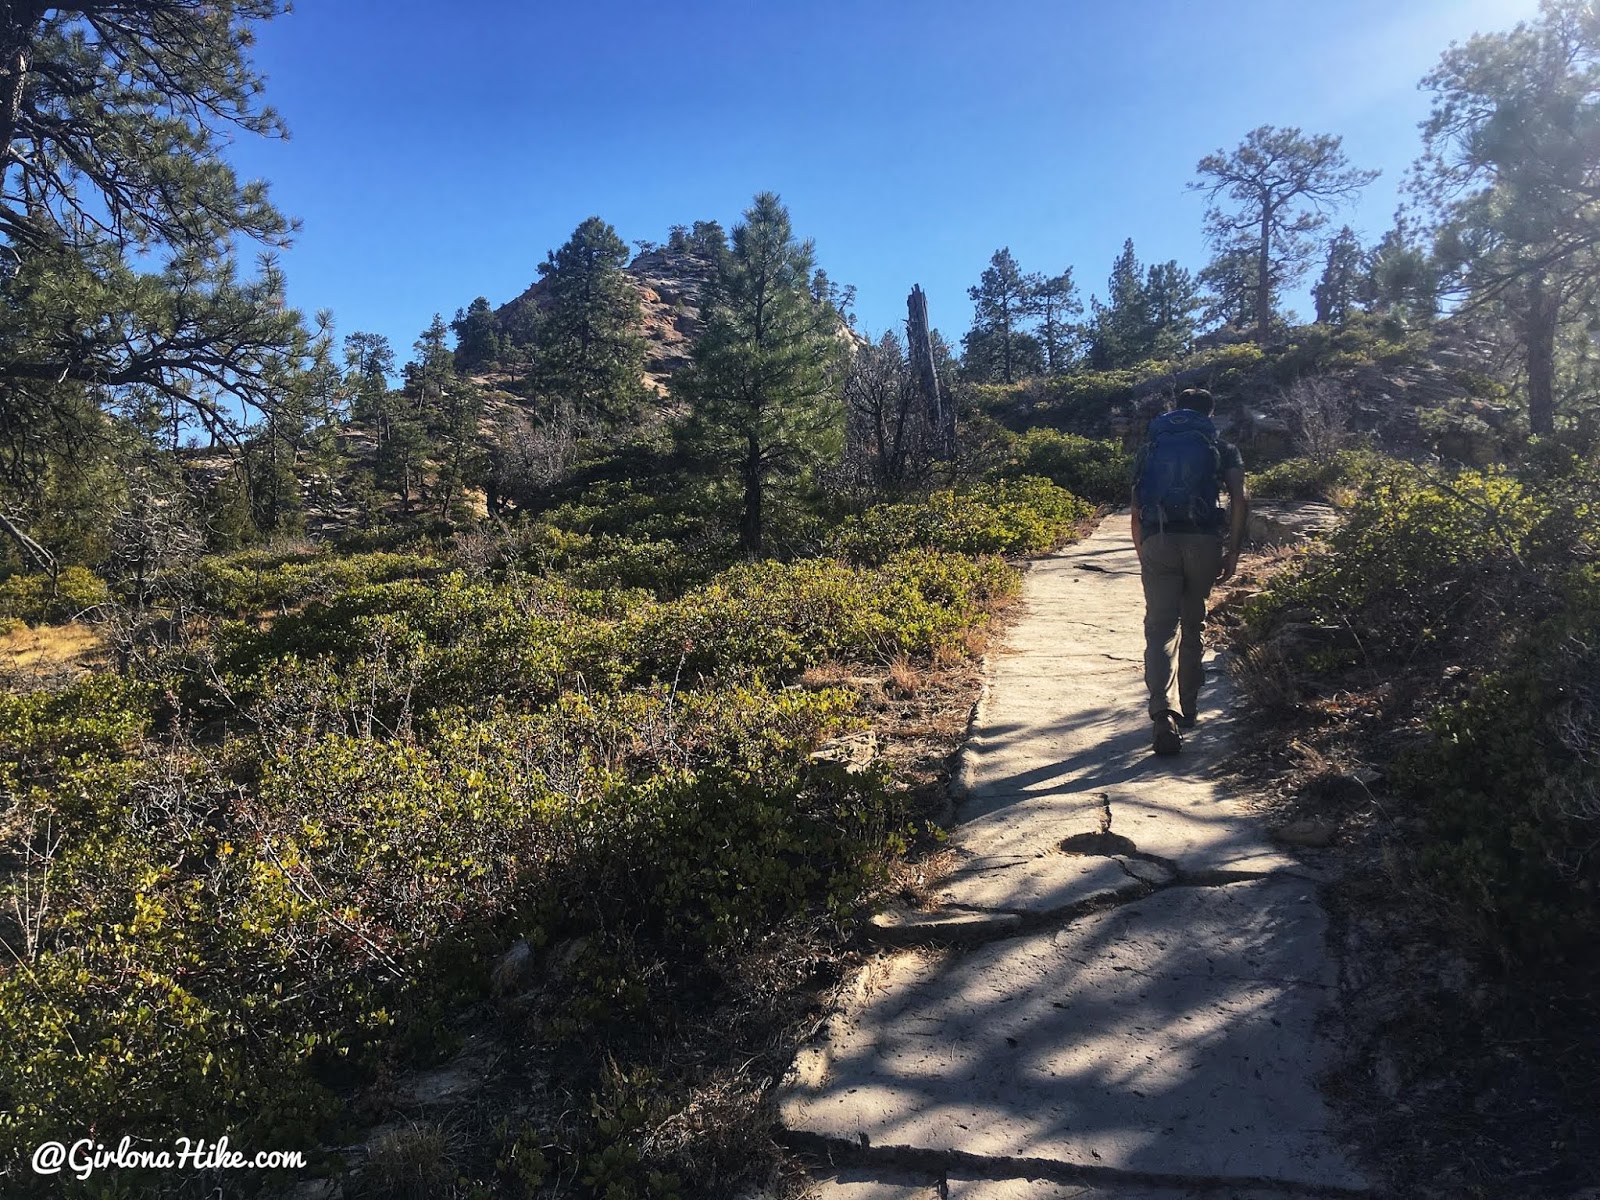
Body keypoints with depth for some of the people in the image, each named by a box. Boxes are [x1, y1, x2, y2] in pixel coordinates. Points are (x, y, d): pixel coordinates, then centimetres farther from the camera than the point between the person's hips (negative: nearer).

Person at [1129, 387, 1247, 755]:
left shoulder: (1150, 448, 20)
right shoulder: (1223, 449, 16)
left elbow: (1136, 511, 16)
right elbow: (1239, 500, 0)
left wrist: (1143, 556, 22)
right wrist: (1233, 551, 4)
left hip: (1157, 542, 0)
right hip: (1203, 541, 0)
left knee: (1161, 628, -4)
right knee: (1192, 626, 17)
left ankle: (1165, 714, -22)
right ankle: (1187, 709, 27)